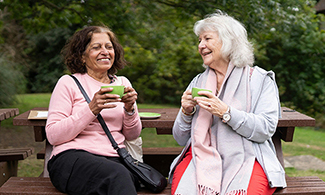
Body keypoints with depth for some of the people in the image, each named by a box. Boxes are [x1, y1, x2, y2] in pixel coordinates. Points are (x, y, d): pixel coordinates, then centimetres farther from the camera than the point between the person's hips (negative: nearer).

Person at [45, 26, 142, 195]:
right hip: (72, 157, -3)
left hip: (114, 159, 4)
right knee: (117, 174, -37)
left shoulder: (122, 83, 18)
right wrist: (92, 109, -15)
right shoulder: (68, 83, 5)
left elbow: (132, 135, 18)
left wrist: (130, 109, -3)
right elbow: (52, 135, -5)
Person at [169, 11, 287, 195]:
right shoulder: (198, 82, 18)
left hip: (244, 159, -2)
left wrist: (225, 112, -15)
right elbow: (181, 139, 17)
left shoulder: (260, 79, 8)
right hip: (201, 157, 2)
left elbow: (266, 130, -6)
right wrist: (186, 112, -3)